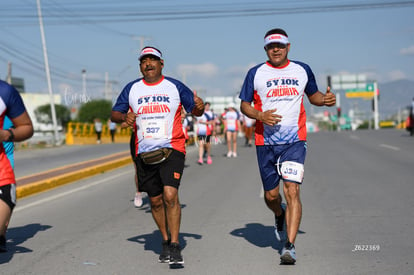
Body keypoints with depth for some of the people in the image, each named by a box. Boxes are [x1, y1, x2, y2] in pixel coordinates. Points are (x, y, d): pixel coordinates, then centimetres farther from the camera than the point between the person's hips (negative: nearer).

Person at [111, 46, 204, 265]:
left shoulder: (175, 87, 4)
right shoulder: (132, 89, 9)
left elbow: (195, 111, 9)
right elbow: (114, 114, 12)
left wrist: (199, 107, -15)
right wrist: (124, 117, -11)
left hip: (172, 149, -3)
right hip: (144, 154, 3)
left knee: (170, 195, -19)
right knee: (155, 201, 10)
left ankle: (175, 246, -12)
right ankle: (165, 241, 29)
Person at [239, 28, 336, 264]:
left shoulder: (302, 70, 7)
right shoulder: (256, 73, 3)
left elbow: (313, 95, 21)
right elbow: (244, 105, 6)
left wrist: (325, 100, -2)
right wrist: (260, 115, -14)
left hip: (295, 141, -1)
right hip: (266, 142, 1)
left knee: (292, 191, -14)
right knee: (271, 195, 9)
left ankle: (290, 246, -13)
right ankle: (279, 215, 45)